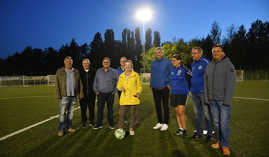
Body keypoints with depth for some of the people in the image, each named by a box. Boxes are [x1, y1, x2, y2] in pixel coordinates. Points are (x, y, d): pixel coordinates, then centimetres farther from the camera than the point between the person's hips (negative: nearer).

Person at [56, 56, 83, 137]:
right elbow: (57, 84, -1)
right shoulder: (59, 71, 1)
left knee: (71, 112, 10)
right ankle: (60, 129, 7)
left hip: (73, 96, 3)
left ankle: (69, 127, 22)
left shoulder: (76, 71, 8)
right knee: (62, 113, -3)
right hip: (64, 96, -3)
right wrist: (58, 95, -9)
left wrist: (80, 94, 3)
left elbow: (80, 84, 8)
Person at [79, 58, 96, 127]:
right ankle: (83, 121, 23)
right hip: (83, 93, 0)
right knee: (83, 108, 8)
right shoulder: (80, 72, 0)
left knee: (91, 107, 9)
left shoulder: (93, 71, 1)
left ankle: (91, 121, 25)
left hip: (91, 93, 0)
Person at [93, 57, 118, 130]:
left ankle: (111, 124, 20)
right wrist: (96, 91, 3)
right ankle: (99, 124, 14)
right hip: (101, 94, 1)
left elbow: (117, 82, 3)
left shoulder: (114, 71, 1)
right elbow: (95, 82, 11)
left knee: (110, 109, 8)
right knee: (99, 109, 2)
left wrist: (114, 91, -4)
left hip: (110, 94, -1)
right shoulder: (98, 71, 7)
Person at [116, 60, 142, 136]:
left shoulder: (136, 75, 2)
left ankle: (131, 129, 26)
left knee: (132, 114, 9)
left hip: (133, 97, -1)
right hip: (124, 97, 1)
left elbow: (139, 86, 7)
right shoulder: (121, 76, 8)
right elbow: (118, 86, 17)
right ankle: (120, 129, 17)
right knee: (121, 114, -1)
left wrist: (138, 92, -12)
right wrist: (121, 88, -6)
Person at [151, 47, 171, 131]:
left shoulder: (167, 62, -2)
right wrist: (151, 84, 7)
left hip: (164, 88, -4)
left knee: (165, 106, 4)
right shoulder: (153, 63, 10)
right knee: (157, 106, 11)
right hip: (155, 88, 4)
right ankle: (159, 122, 25)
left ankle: (165, 123, 16)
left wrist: (169, 84, -9)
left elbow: (171, 74, -1)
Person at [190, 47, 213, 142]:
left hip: (203, 92, -7)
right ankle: (199, 132, 27)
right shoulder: (193, 64, 12)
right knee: (197, 113, 14)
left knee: (207, 113, 3)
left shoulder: (205, 63, -11)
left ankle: (209, 133, 18)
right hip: (194, 92, 8)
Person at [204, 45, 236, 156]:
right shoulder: (209, 65, 10)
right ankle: (220, 141, 26)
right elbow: (206, 83, 11)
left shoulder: (228, 65, -5)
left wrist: (227, 100, -15)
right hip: (212, 99, 5)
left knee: (224, 122, -2)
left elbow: (231, 84, -10)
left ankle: (225, 145, 13)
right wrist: (207, 98, 6)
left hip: (223, 99, -4)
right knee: (216, 121, 12)